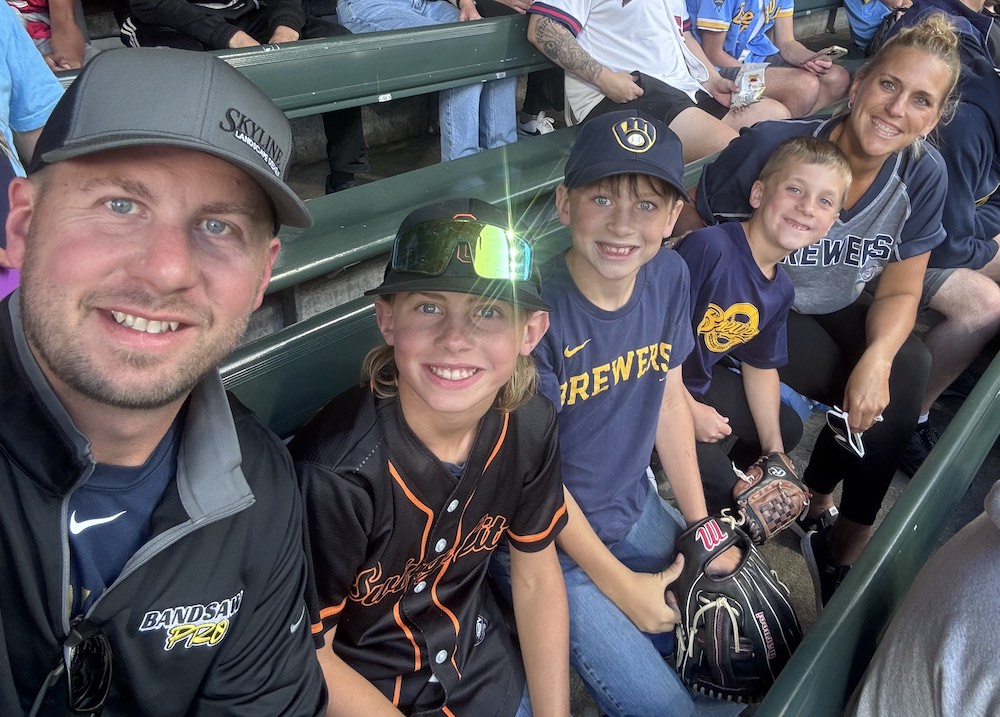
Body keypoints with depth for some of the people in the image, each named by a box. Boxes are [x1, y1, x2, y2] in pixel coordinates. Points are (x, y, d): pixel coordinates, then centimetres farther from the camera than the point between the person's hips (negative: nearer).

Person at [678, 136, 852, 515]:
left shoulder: (780, 291, -3)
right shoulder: (709, 246, -31)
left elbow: (761, 364, 11)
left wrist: (773, 449, 9)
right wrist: (690, 409, -19)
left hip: (702, 381, 9)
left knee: (788, 428, 21)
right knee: (712, 475, -19)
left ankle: (722, 487, 41)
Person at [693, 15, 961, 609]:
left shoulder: (924, 174, -13)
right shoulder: (773, 146, -25)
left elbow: (899, 292, -6)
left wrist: (877, 358, -26)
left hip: (835, 311, 5)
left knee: (906, 373, -21)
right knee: (864, 397, -25)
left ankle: (844, 547, 1)